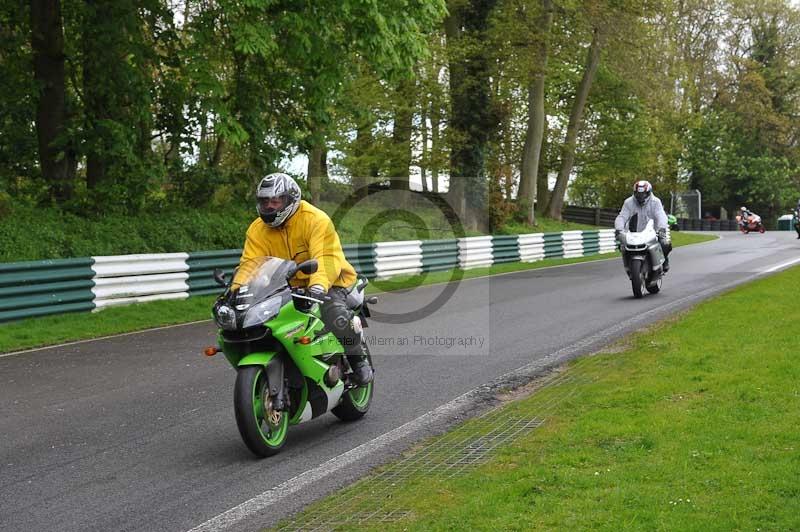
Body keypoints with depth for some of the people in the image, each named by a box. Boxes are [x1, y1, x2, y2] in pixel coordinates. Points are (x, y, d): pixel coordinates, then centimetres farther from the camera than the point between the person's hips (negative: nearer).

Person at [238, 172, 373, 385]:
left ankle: (358, 360, -7)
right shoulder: (257, 230, 0)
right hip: (287, 288, 6)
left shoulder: (316, 220, -17)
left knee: (336, 315, -34)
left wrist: (318, 286, -50)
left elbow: (327, 258, -31)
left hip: (329, 283, -5)